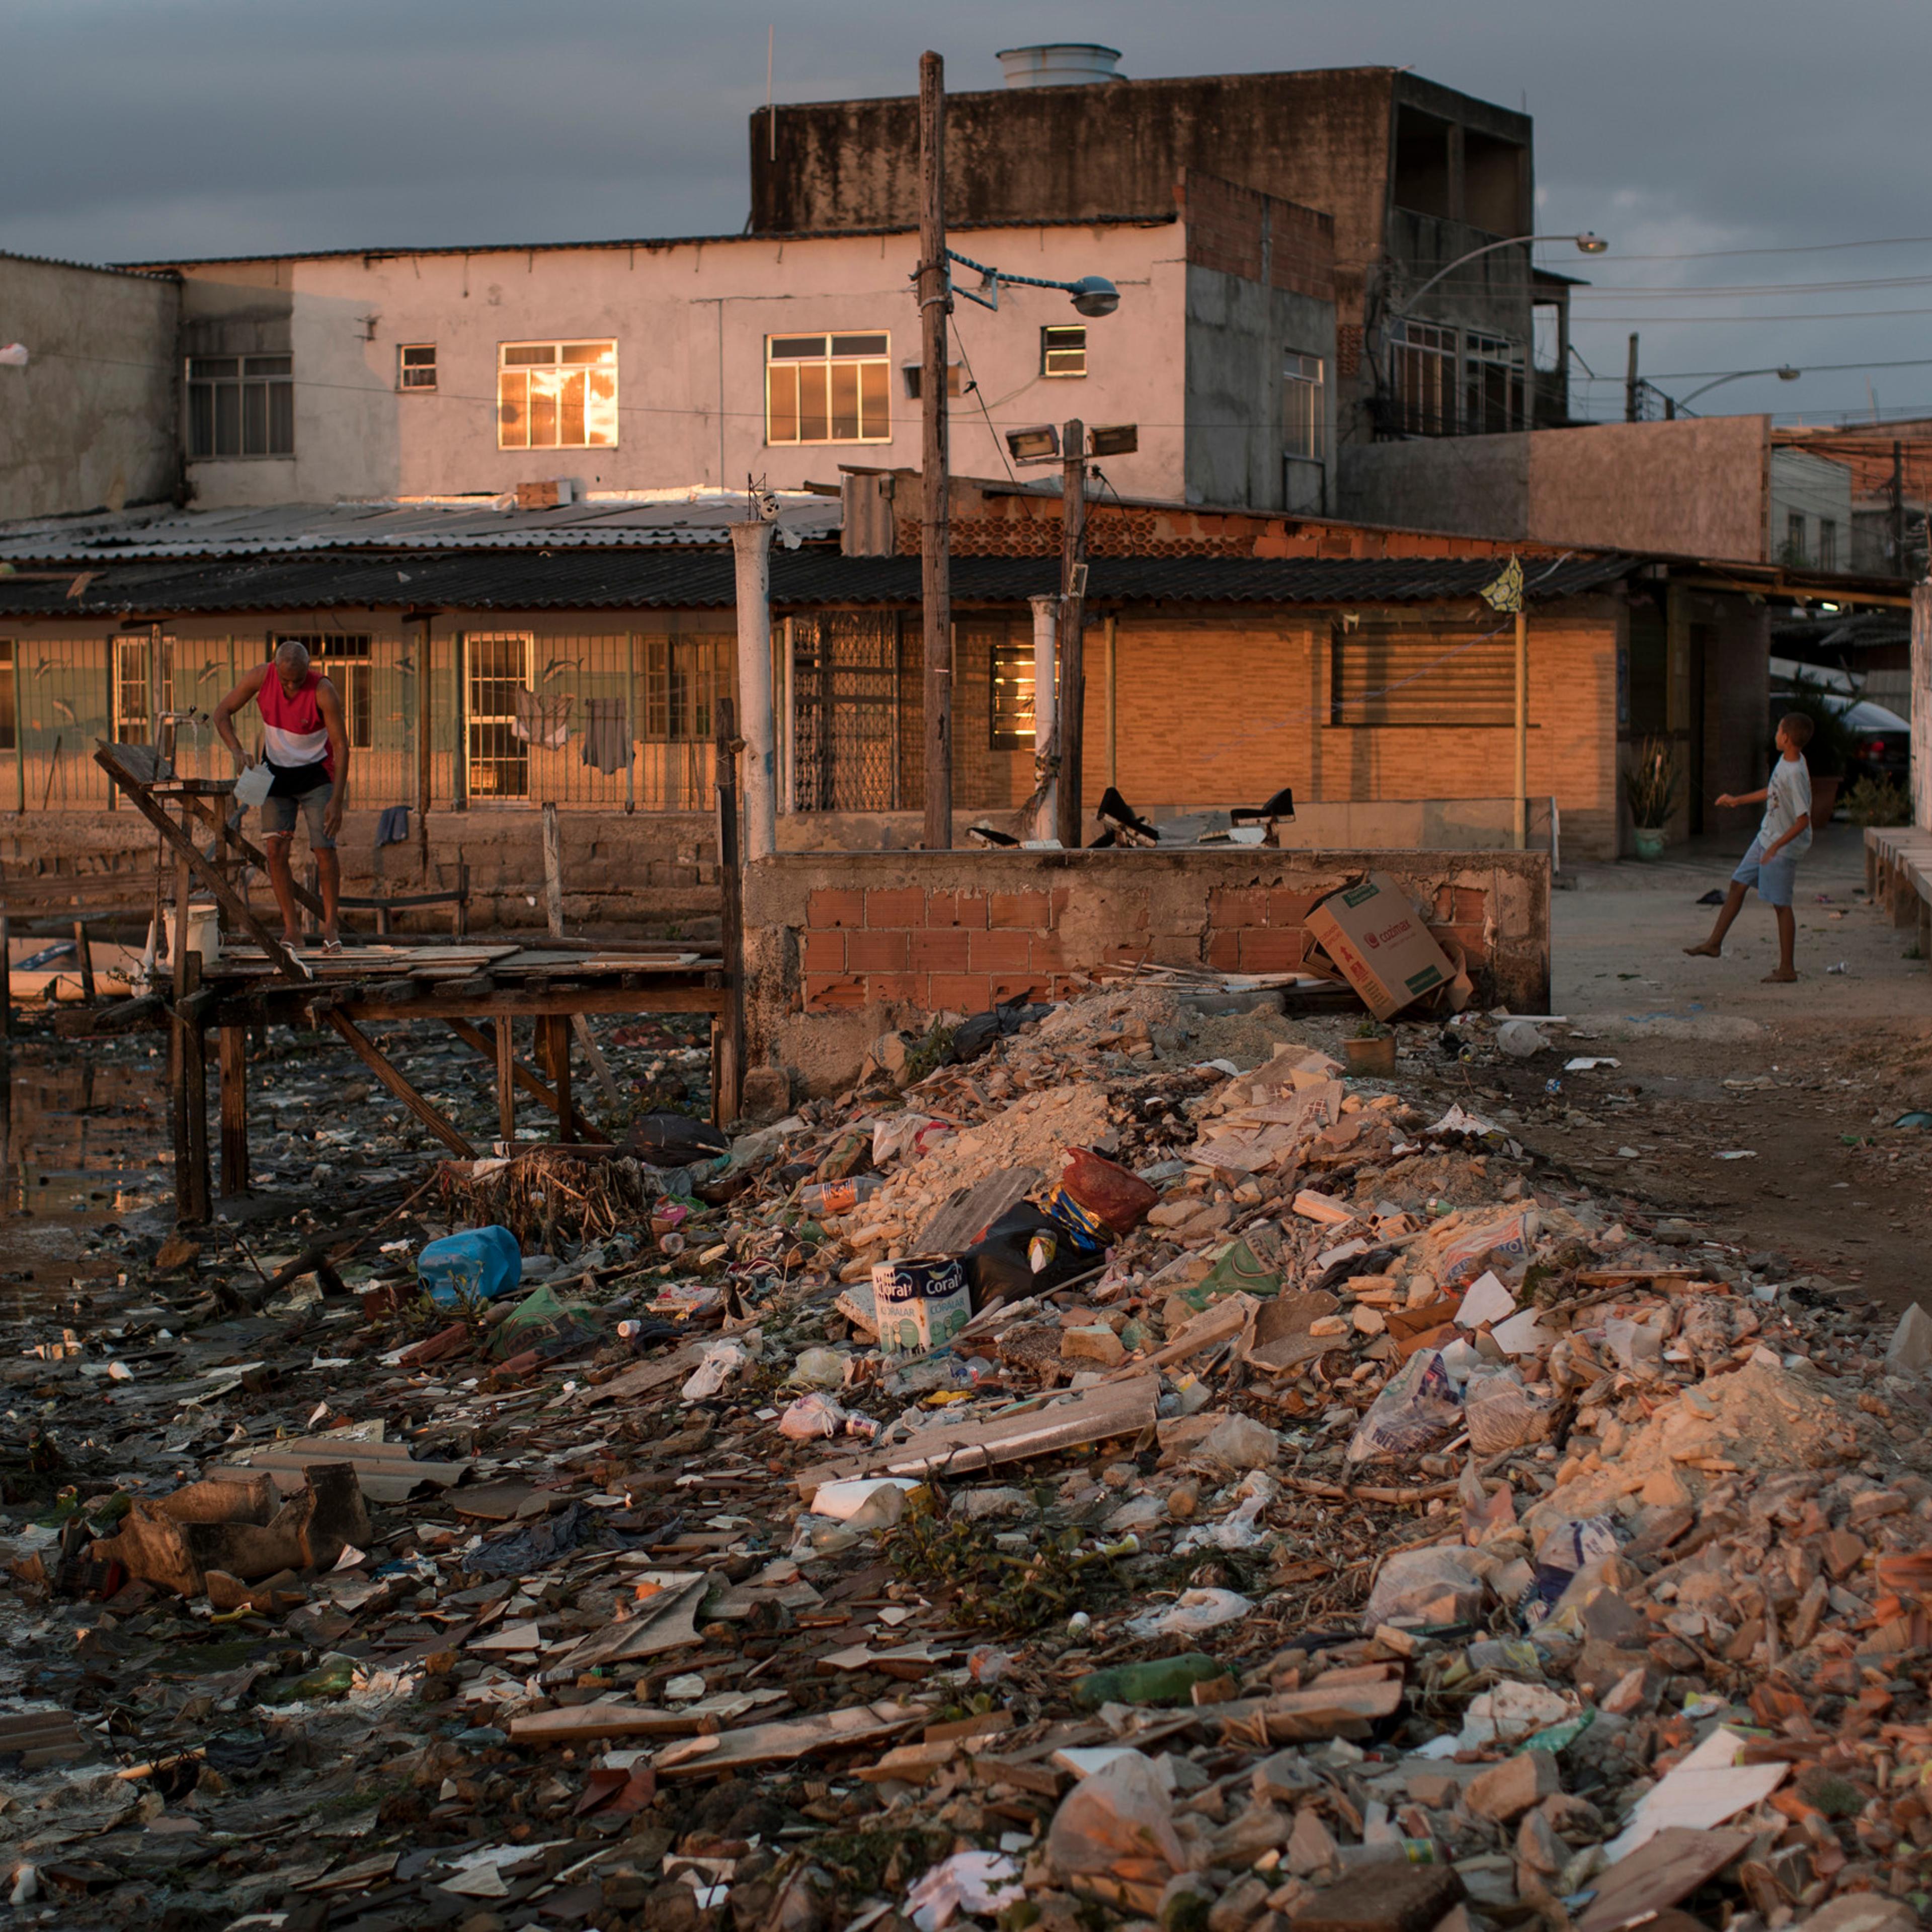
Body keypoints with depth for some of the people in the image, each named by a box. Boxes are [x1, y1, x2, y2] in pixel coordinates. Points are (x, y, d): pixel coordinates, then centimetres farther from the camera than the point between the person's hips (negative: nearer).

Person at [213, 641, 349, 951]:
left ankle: (330, 926, 5)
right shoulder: (261, 676, -17)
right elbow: (222, 713, -7)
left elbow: (341, 746, -22)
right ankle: (291, 929, -1)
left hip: (316, 772, -3)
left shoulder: (324, 692, -26)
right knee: (276, 849, -7)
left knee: (324, 849, -11)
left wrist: (337, 800, -27)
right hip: (276, 771, 3)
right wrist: (237, 751, -25)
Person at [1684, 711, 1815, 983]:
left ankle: (1787, 968, 7)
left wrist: (1776, 847, -28)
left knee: (1781, 904, -2)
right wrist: (1737, 800, 27)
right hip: (1766, 838, 10)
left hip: (1784, 848, -10)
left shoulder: (1796, 774, -27)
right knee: (1738, 885, 15)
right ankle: (1715, 944, 25)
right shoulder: (1785, 760, 2)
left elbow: (1803, 820, -28)